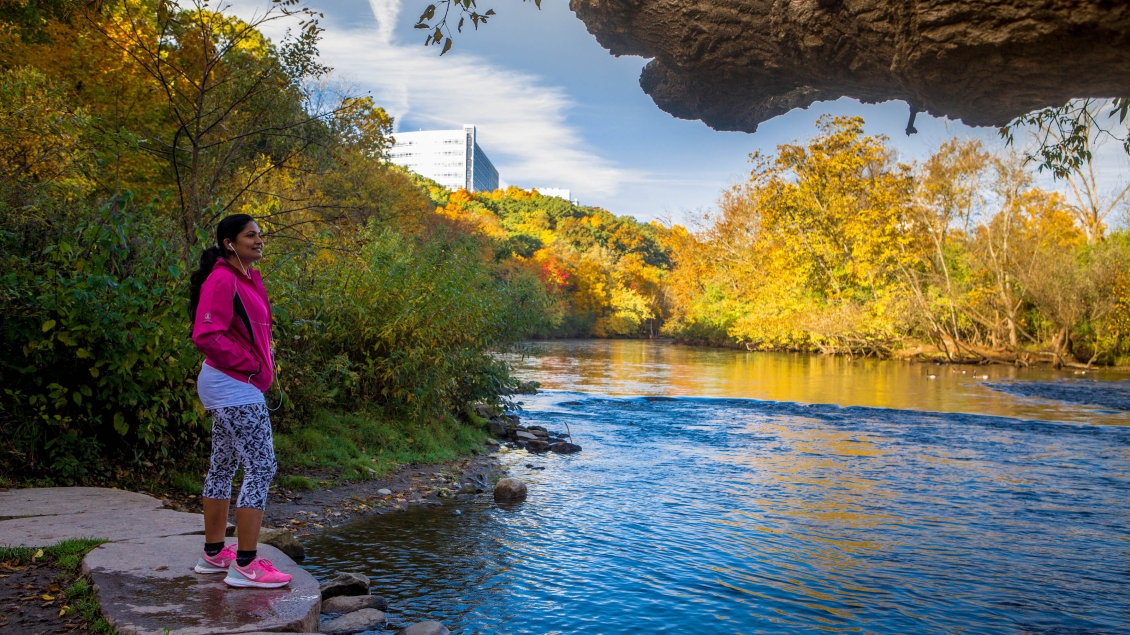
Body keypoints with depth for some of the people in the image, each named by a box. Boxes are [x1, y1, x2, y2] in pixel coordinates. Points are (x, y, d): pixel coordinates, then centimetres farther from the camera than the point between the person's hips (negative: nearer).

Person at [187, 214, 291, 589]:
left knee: (223, 467, 16)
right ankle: (245, 566, -3)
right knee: (261, 468, -9)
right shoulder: (222, 281, -16)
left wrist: (261, 366, 7)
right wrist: (251, 365, -17)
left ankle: (213, 554, 28)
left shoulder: (246, 278, 13)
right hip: (236, 388, -11)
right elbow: (207, 336, -23)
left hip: (233, 386, 11)